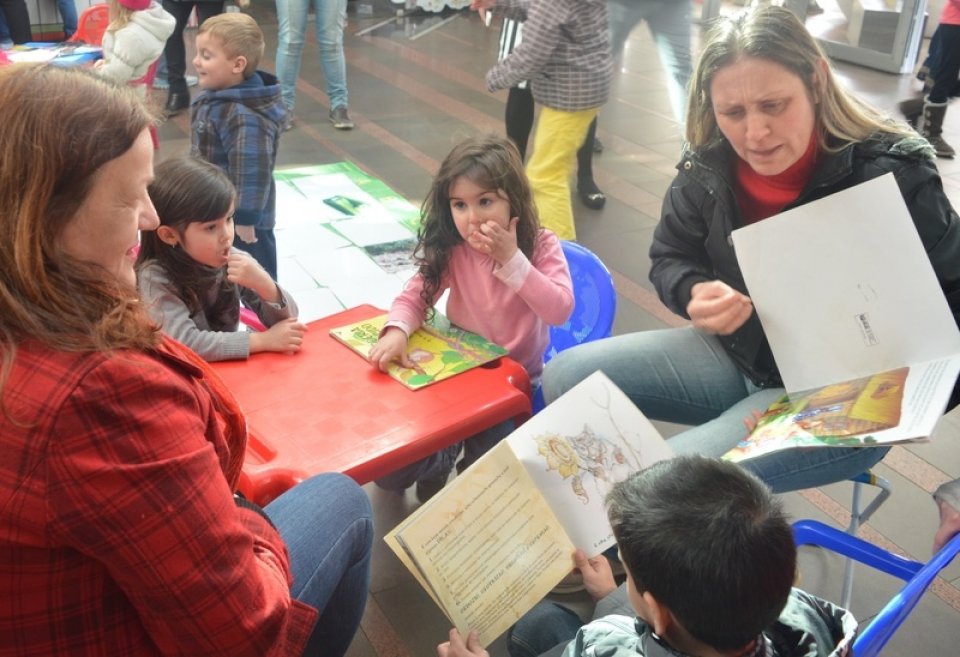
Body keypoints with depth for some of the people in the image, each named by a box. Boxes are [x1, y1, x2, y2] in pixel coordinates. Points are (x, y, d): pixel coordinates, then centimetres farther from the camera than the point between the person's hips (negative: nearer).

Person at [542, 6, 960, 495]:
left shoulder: (892, 175, -21)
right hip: (738, 356, 6)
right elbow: (669, 258, 6)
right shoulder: (707, 167, -9)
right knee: (565, 378, -4)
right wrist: (695, 293, -17)